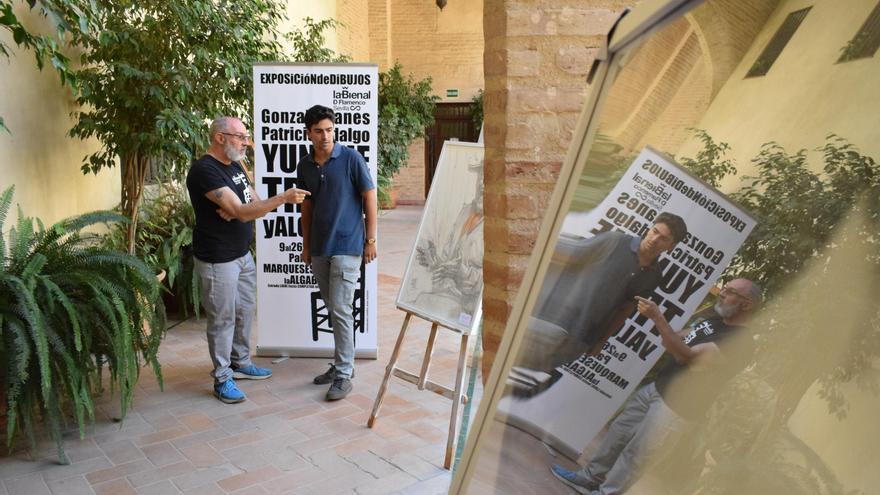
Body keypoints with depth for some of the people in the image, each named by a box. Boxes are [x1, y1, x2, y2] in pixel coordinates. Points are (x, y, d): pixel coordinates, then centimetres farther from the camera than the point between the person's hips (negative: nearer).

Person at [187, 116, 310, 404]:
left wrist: (237, 210, -14)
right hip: (217, 259, -9)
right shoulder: (204, 170, -20)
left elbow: (255, 205, 8)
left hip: (243, 254, 9)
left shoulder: (234, 166, 9)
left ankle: (241, 363, 34)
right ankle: (222, 378, 15)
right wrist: (284, 198, -28)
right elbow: (241, 213, -26)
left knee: (245, 311, 17)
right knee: (222, 318, 2)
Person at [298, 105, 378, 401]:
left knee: (340, 309, -7)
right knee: (332, 308, 14)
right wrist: (306, 245, 16)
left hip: (347, 247, -6)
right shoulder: (305, 166, 8)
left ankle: (344, 375, 2)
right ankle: (341, 363, 27)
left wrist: (371, 239, -7)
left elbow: (370, 198, -5)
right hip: (319, 249, 6)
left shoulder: (351, 159, -8)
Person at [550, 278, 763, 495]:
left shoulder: (740, 343, -20)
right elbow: (677, 340, 19)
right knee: (619, 432, 13)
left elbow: (686, 356, -28)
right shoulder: (712, 318, 10)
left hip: (676, 408, -8)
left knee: (635, 453, 0)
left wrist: (657, 317, -29)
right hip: (656, 388, 8)